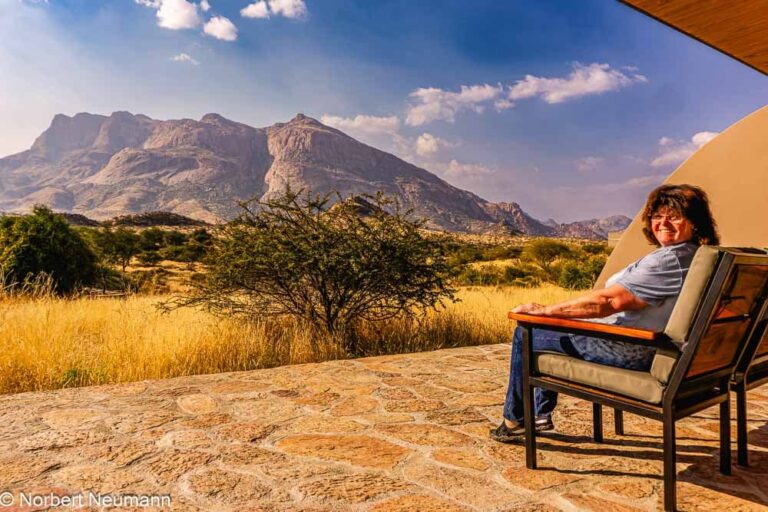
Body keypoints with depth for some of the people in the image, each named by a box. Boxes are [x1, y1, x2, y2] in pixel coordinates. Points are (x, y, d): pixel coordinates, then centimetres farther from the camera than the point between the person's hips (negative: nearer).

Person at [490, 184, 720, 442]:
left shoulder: (669, 260, -24)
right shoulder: (696, 257, 9)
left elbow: (609, 301, -27)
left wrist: (545, 311, -21)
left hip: (626, 352, -11)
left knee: (525, 334, 2)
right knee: (547, 328, 26)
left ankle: (514, 420, 17)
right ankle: (541, 414, 29)